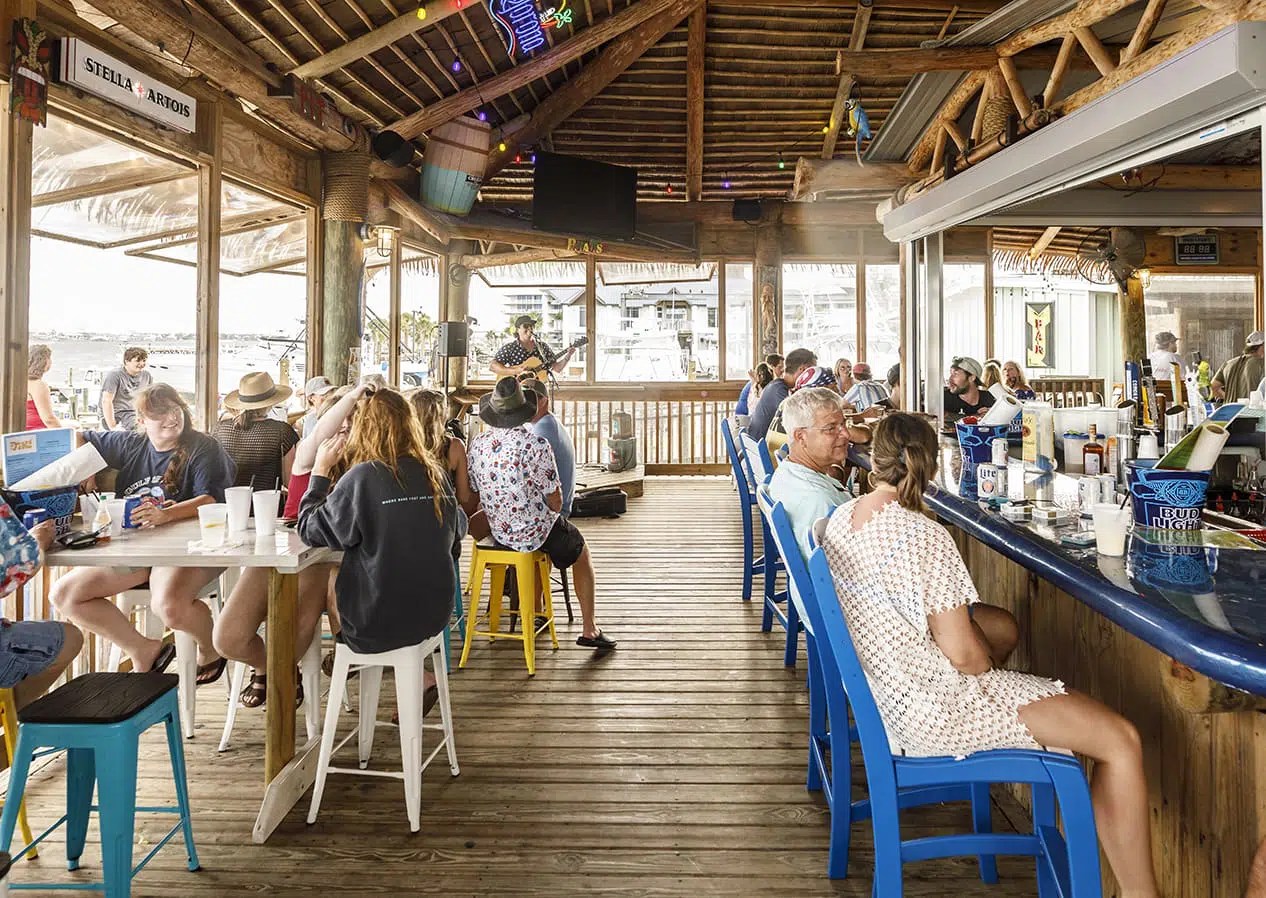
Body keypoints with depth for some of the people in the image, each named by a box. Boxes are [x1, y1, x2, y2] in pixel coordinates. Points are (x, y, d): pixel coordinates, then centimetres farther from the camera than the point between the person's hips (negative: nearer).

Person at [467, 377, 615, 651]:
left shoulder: (477, 444, -5)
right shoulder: (535, 443, -22)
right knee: (581, 551, 22)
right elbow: (555, 500, -18)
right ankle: (589, 629, 23)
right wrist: (553, 513, 5)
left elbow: (475, 492, 5)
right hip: (534, 531, -6)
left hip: (497, 531, 6)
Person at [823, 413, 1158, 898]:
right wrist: (990, 664, 2)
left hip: (885, 681, 9)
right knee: (1121, 740, -7)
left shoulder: (840, 517, -2)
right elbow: (962, 653, -21)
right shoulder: (923, 536, -26)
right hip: (933, 708, -9)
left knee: (1004, 626, 30)